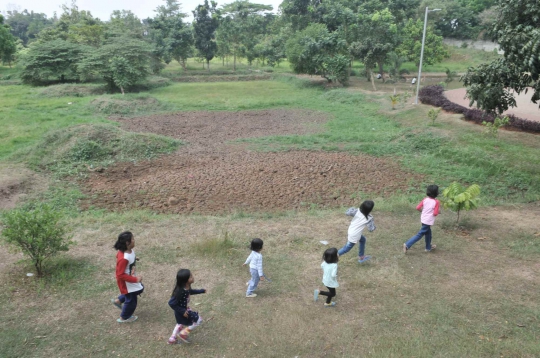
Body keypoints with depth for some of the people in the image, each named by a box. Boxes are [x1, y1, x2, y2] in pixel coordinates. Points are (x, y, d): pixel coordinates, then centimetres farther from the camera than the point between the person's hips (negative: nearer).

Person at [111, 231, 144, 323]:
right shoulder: (124, 258, -39)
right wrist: (135, 279, -28)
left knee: (139, 289, 28)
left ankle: (118, 300, 43)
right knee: (131, 300, 14)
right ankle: (124, 318, 40)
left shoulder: (129, 250, -13)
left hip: (131, 277, 8)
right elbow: (120, 274, -31)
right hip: (126, 282, -8)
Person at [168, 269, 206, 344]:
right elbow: (171, 303, -33)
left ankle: (172, 339, 49)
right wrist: (182, 312, -28)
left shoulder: (187, 287, -13)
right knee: (198, 320, 3)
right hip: (182, 310, -8)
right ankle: (183, 334, 17)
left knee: (181, 323, 31)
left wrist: (201, 291, 16)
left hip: (184, 308, 8)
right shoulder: (180, 292, -39)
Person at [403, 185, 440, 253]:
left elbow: (418, 208, -5)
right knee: (420, 234, -3)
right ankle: (407, 245, -10)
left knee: (428, 233, 25)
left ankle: (428, 247, 40)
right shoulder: (436, 202, -15)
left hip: (423, 219, 7)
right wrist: (438, 212, 4)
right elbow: (435, 213, -18)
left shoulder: (425, 199, -1)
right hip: (429, 221, -7)